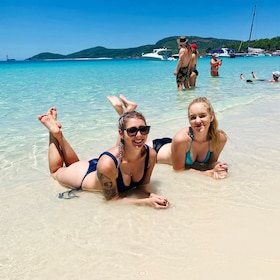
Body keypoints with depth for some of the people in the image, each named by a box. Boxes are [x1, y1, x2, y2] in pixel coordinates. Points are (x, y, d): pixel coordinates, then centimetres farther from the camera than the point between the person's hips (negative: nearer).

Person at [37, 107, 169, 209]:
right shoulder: (107, 163, -46)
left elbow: (142, 186, -15)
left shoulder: (151, 154, -32)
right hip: (85, 176, -4)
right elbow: (113, 199, -32)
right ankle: (55, 131, 33)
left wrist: (151, 196, -36)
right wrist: (147, 202, -42)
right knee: (56, 171, 30)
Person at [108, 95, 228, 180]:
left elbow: (212, 162, -9)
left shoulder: (220, 138, -27)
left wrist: (215, 168, -31)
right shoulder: (181, 139, -41)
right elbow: (178, 169, -27)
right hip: (157, 149, -4)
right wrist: (208, 172, -34)